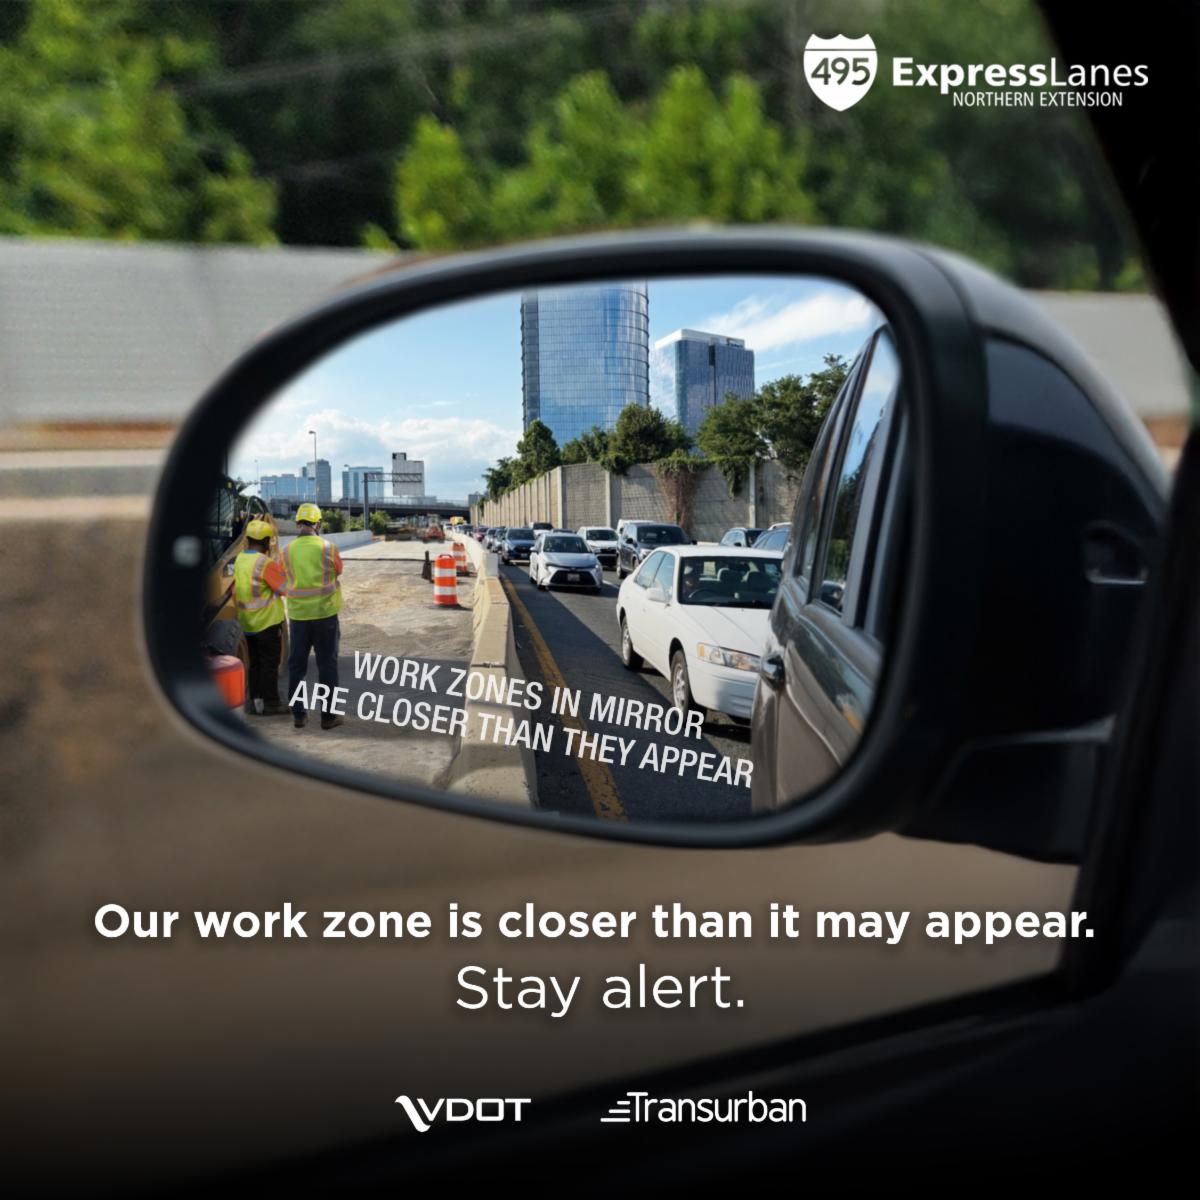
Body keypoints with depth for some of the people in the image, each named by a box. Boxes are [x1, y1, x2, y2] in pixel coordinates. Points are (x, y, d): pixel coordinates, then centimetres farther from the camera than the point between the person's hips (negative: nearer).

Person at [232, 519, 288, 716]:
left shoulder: (239, 560, 6)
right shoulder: (266, 563, -19)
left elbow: (235, 591, 13)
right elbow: (287, 587, -16)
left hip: (247, 622, 7)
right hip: (267, 621, -7)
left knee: (255, 662, 16)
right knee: (269, 663, 1)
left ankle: (255, 700, 21)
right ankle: (269, 703, 6)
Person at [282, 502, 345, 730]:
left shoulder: (287, 551, -3)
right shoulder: (328, 548, -9)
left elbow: (288, 578, 8)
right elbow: (338, 571, 6)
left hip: (298, 615, 2)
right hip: (325, 613, -2)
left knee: (297, 665, 13)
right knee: (327, 665, 5)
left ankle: (299, 714, 17)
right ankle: (329, 716, 8)